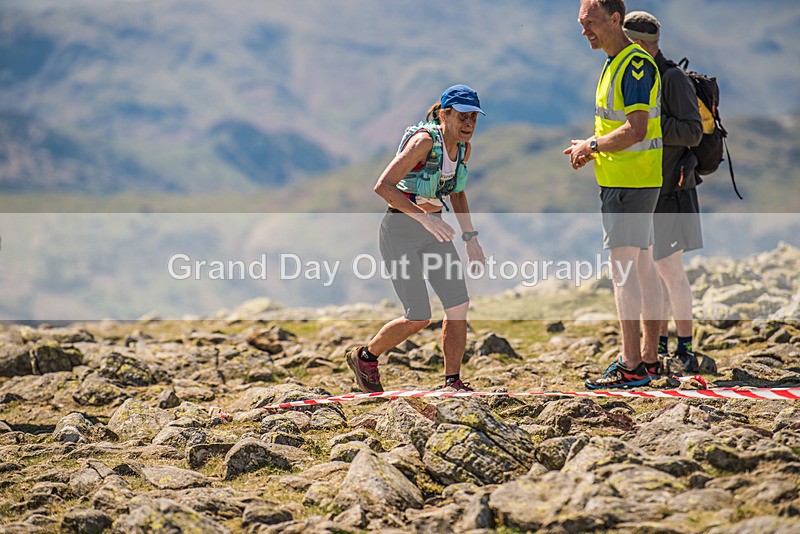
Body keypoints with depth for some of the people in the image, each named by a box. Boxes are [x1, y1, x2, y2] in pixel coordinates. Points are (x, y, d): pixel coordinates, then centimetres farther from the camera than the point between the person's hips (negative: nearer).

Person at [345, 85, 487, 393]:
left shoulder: (463, 147, 3)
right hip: (401, 231, -7)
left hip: (433, 232, 7)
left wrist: (470, 238, 14)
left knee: (459, 305, -3)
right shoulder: (424, 141, -21)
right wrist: (423, 217, -33)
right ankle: (365, 357, 15)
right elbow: (383, 186, -26)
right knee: (418, 317, -9)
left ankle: (452, 382, 8)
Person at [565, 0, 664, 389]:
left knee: (623, 265, -10)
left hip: (629, 181, -11)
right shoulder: (616, 64, 16)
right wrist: (592, 149, 10)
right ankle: (649, 357, 20)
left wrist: (591, 145, -13)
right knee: (641, 265, 13)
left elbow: (637, 129, -24)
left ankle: (631, 366, -10)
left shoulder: (635, 65, -16)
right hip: (624, 179, 11)